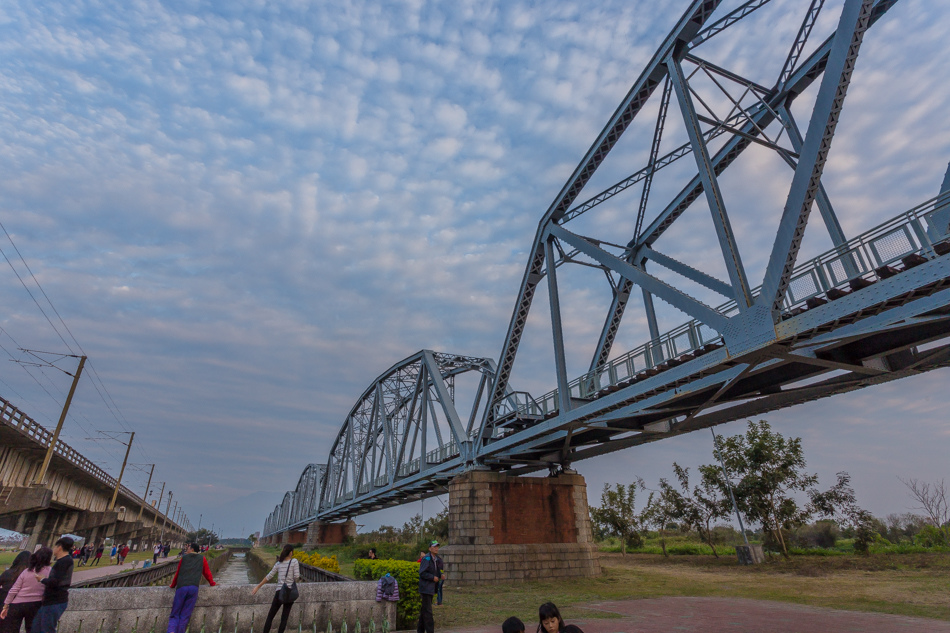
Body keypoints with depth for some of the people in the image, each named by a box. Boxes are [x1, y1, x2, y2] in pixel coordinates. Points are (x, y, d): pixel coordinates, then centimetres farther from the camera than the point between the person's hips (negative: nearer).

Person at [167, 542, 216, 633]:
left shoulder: (184, 558, 18)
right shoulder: (202, 559, 17)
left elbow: (177, 573, 22)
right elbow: (207, 572, 19)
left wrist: (172, 585, 37)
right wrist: (212, 583, 30)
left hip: (181, 587, 0)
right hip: (194, 588, 0)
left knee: (175, 615, 5)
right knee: (185, 616, 7)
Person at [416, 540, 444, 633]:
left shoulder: (438, 559, 11)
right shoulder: (426, 559, -15)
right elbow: (422, 573, -19)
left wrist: (441, 575, 0)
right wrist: (433, 577, -18)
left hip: (431, 588, 9)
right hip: (425, 588, -8)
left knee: (424, 610, 17)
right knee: (427, 611, -6)